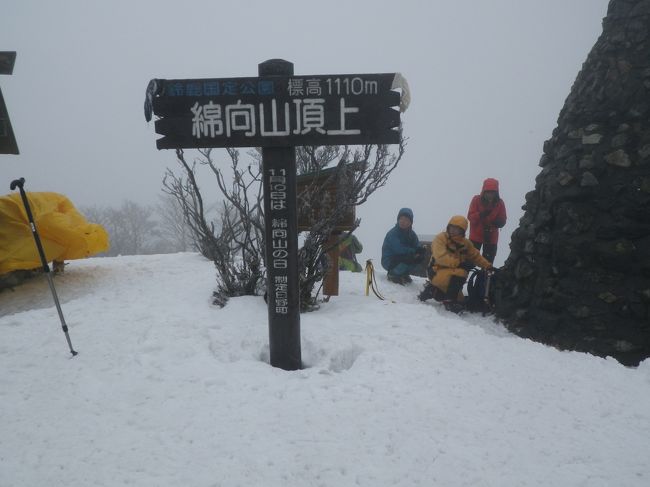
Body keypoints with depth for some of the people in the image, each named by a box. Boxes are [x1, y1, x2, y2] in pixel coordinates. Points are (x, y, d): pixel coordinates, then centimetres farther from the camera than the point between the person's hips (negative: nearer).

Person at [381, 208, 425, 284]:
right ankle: (392, 274, -5)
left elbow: (417, 247, -4)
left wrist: (418, 252, -28)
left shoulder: (412, 234, 3)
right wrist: (414, 251, -27)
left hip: (402, 258, 8)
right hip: (389, 262, -7)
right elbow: (399, 249, -30)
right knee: (407, 259, -32)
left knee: (418, 257, -11)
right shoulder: (393, 233, -19)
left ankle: (403, 274, 8)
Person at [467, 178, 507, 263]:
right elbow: (470, 217, -14)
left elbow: (502, 221, -3)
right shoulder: (476, 200, -8)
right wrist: (481, 214, -32)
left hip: (491, 237, 2)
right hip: (476, 235, -2)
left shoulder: (500, 203, -3)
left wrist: (497, 222, -26)